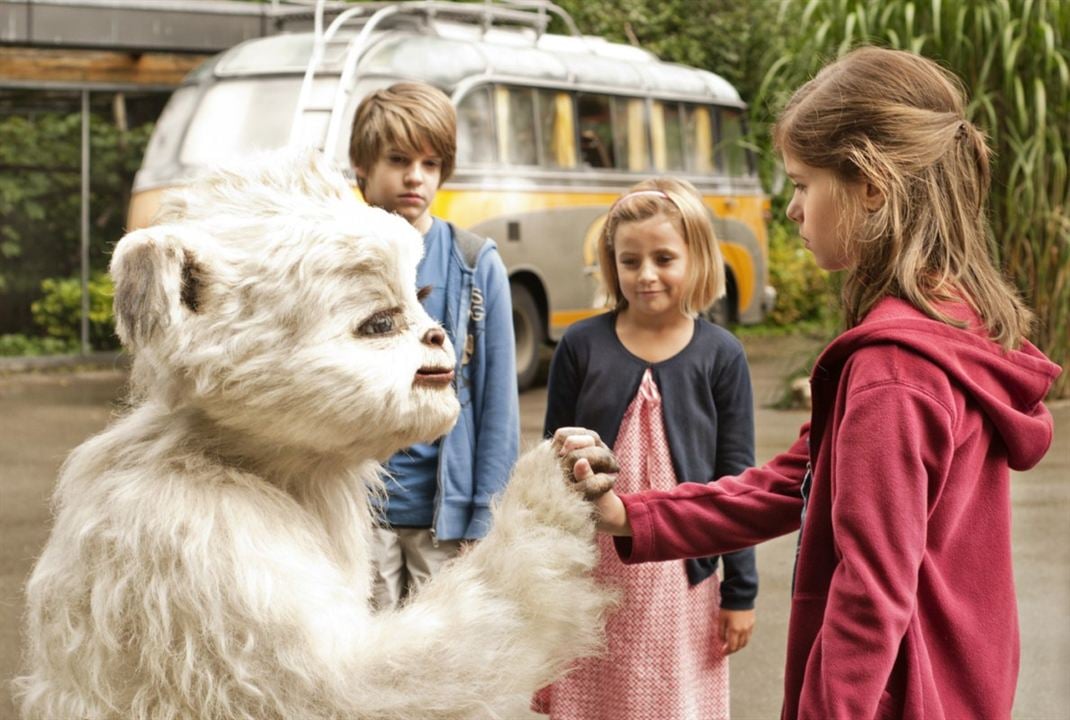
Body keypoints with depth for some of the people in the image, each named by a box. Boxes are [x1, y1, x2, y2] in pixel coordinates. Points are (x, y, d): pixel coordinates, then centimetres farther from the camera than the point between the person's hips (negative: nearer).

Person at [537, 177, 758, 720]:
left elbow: (736, 480, 1)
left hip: (681, 578, -1)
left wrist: (740, 592, 1)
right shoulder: (581, 346, -1)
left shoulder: (721, 355, -2)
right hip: (590, 576, 1)